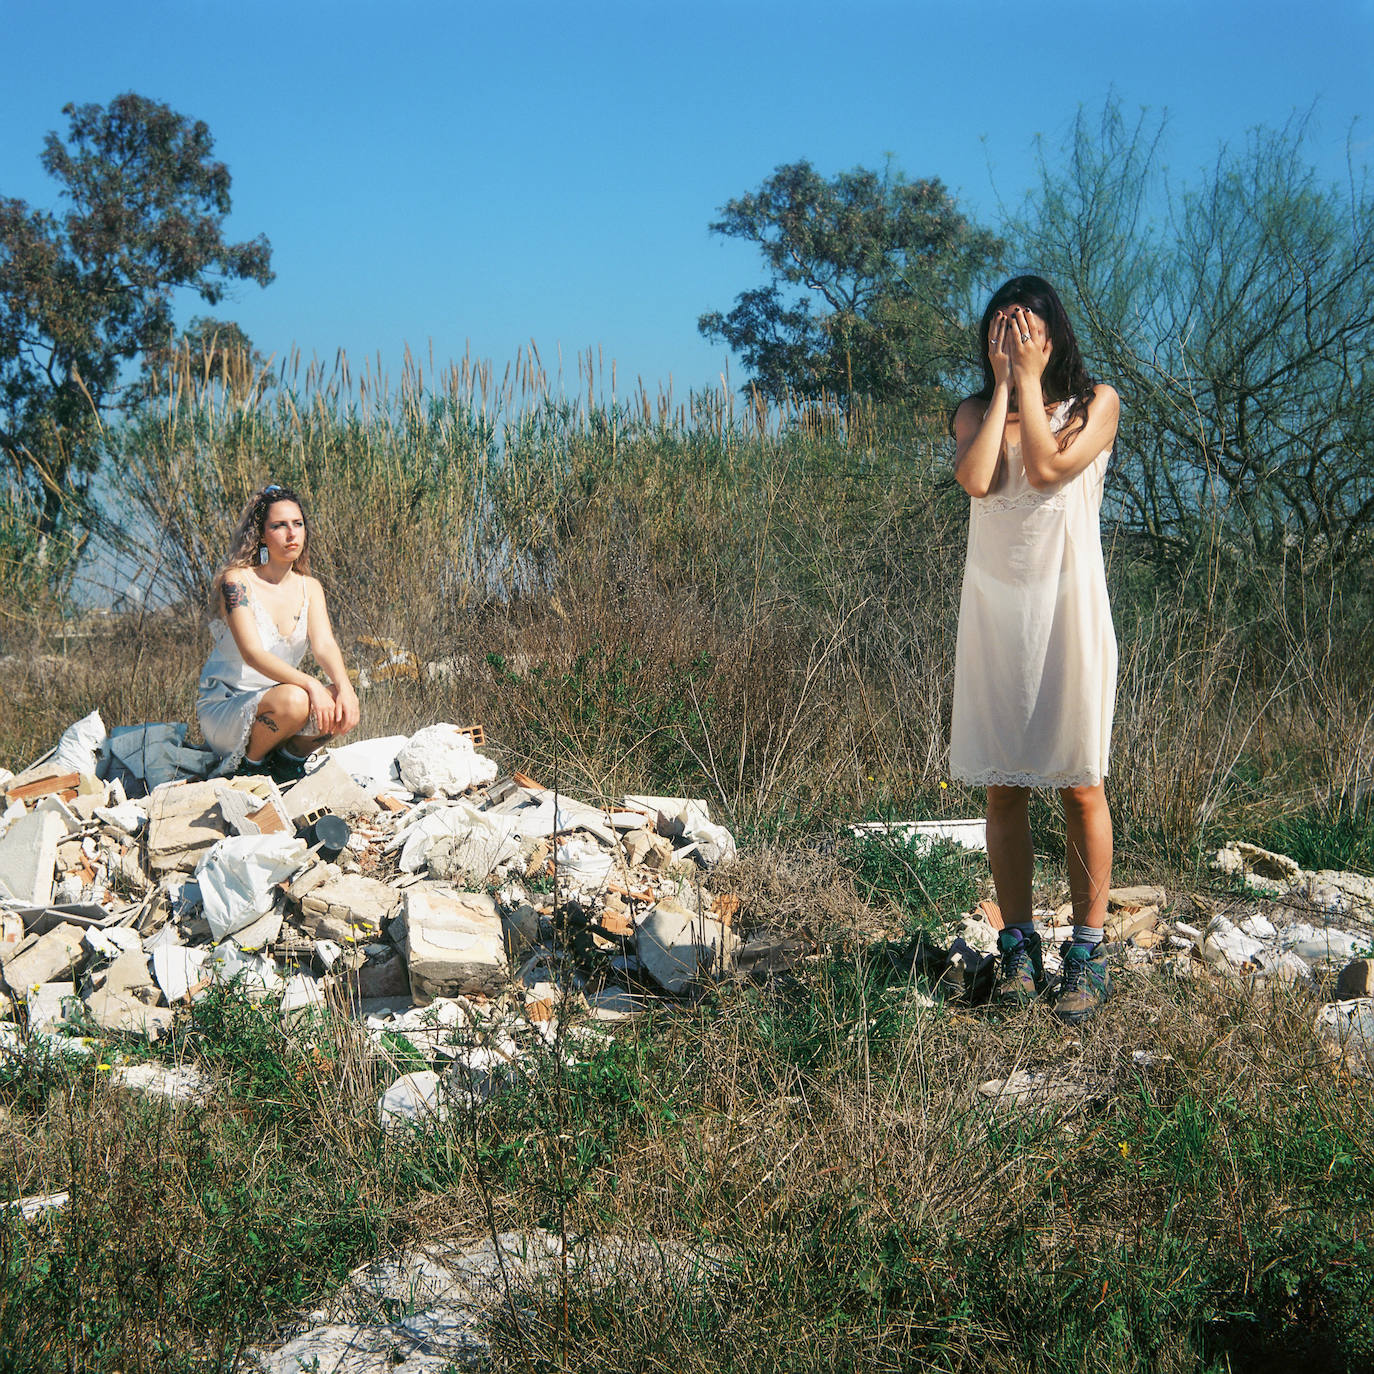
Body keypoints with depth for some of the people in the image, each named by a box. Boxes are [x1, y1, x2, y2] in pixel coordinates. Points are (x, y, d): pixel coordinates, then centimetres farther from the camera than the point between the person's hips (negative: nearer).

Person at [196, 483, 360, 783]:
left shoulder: (309, 588, 6)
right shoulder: (236, 581, -14)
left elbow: (324, 644, -9)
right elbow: (252, 653, -25)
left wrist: (343, 685, -31)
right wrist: (310, 684, -39)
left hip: (273, 707, 5)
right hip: (221, 710, -5)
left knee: (345, 706, -22)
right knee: (293, 700, -35)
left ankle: (290, 758, 4)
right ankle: (248, 765, -8)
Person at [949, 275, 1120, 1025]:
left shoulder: (1095, 402, 1)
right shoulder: (976, 410, 8)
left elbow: (1047, 468, -17)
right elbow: (976, 480, -13)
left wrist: (1029, 382, -9)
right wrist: (1003, 386, -6)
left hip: (1067, 606, -3)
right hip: (994, 610, 3)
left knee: (1079, 787, -2)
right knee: (1002, 788, 5)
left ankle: (1087, 954, 5)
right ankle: (1018, 946, 14)